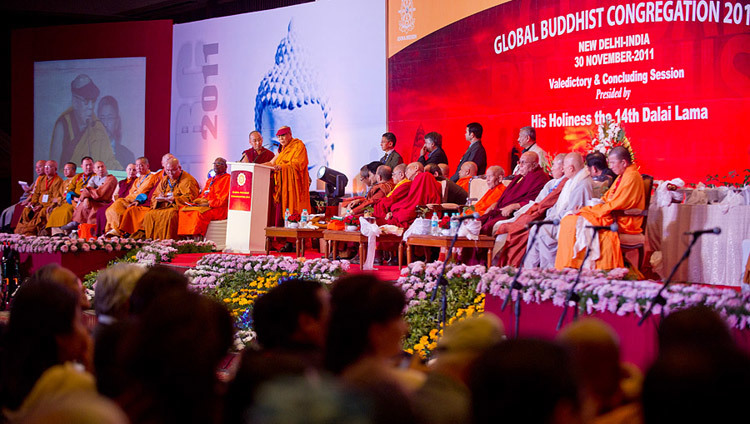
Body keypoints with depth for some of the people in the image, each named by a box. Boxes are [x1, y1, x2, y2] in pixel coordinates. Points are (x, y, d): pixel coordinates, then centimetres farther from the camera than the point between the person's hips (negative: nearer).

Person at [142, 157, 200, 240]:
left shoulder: (187, 180, -2)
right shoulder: (165, 180, 19)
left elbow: (189, 198, -13)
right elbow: (154, 197, 19)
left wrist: (171, 199, -20)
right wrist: (159, 198, -7)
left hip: (178, 207, -6)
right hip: (163, 207, 6)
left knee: (170, 215, -38)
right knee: (149, 215, -20)